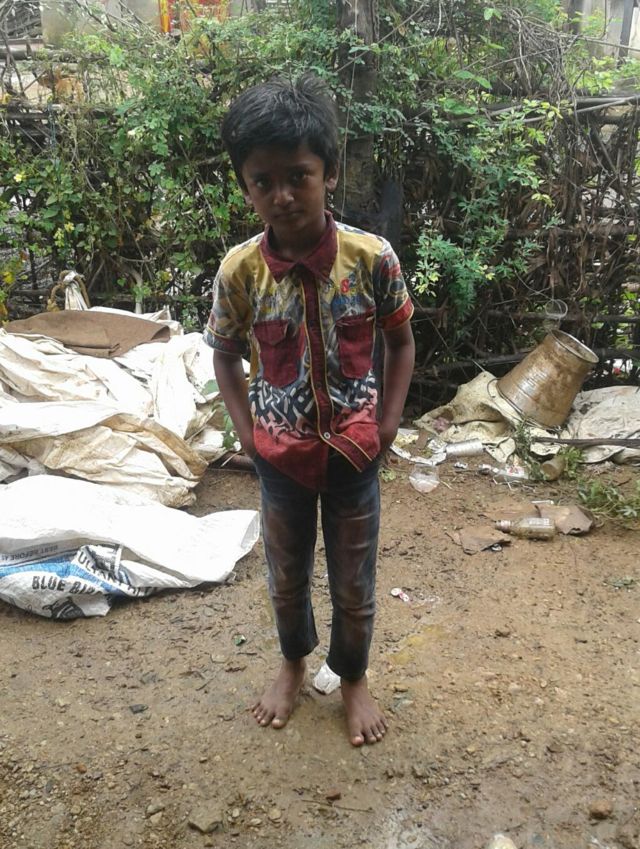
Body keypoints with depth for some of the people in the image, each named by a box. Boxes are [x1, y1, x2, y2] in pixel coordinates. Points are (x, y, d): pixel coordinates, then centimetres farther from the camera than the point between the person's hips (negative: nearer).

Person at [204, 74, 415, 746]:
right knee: (286, 574, 22)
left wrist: (386, 425, -6)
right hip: (281, 454, 1)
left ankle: (353, 678, 44)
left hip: (353, 450, -1)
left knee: (354, 583, 16)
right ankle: (293, 663, 51)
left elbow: (400, 341, -2)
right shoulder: (239, 271, -14)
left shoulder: (372, 258, -16)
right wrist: (247, 432, -5)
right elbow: (225, 355, 1)